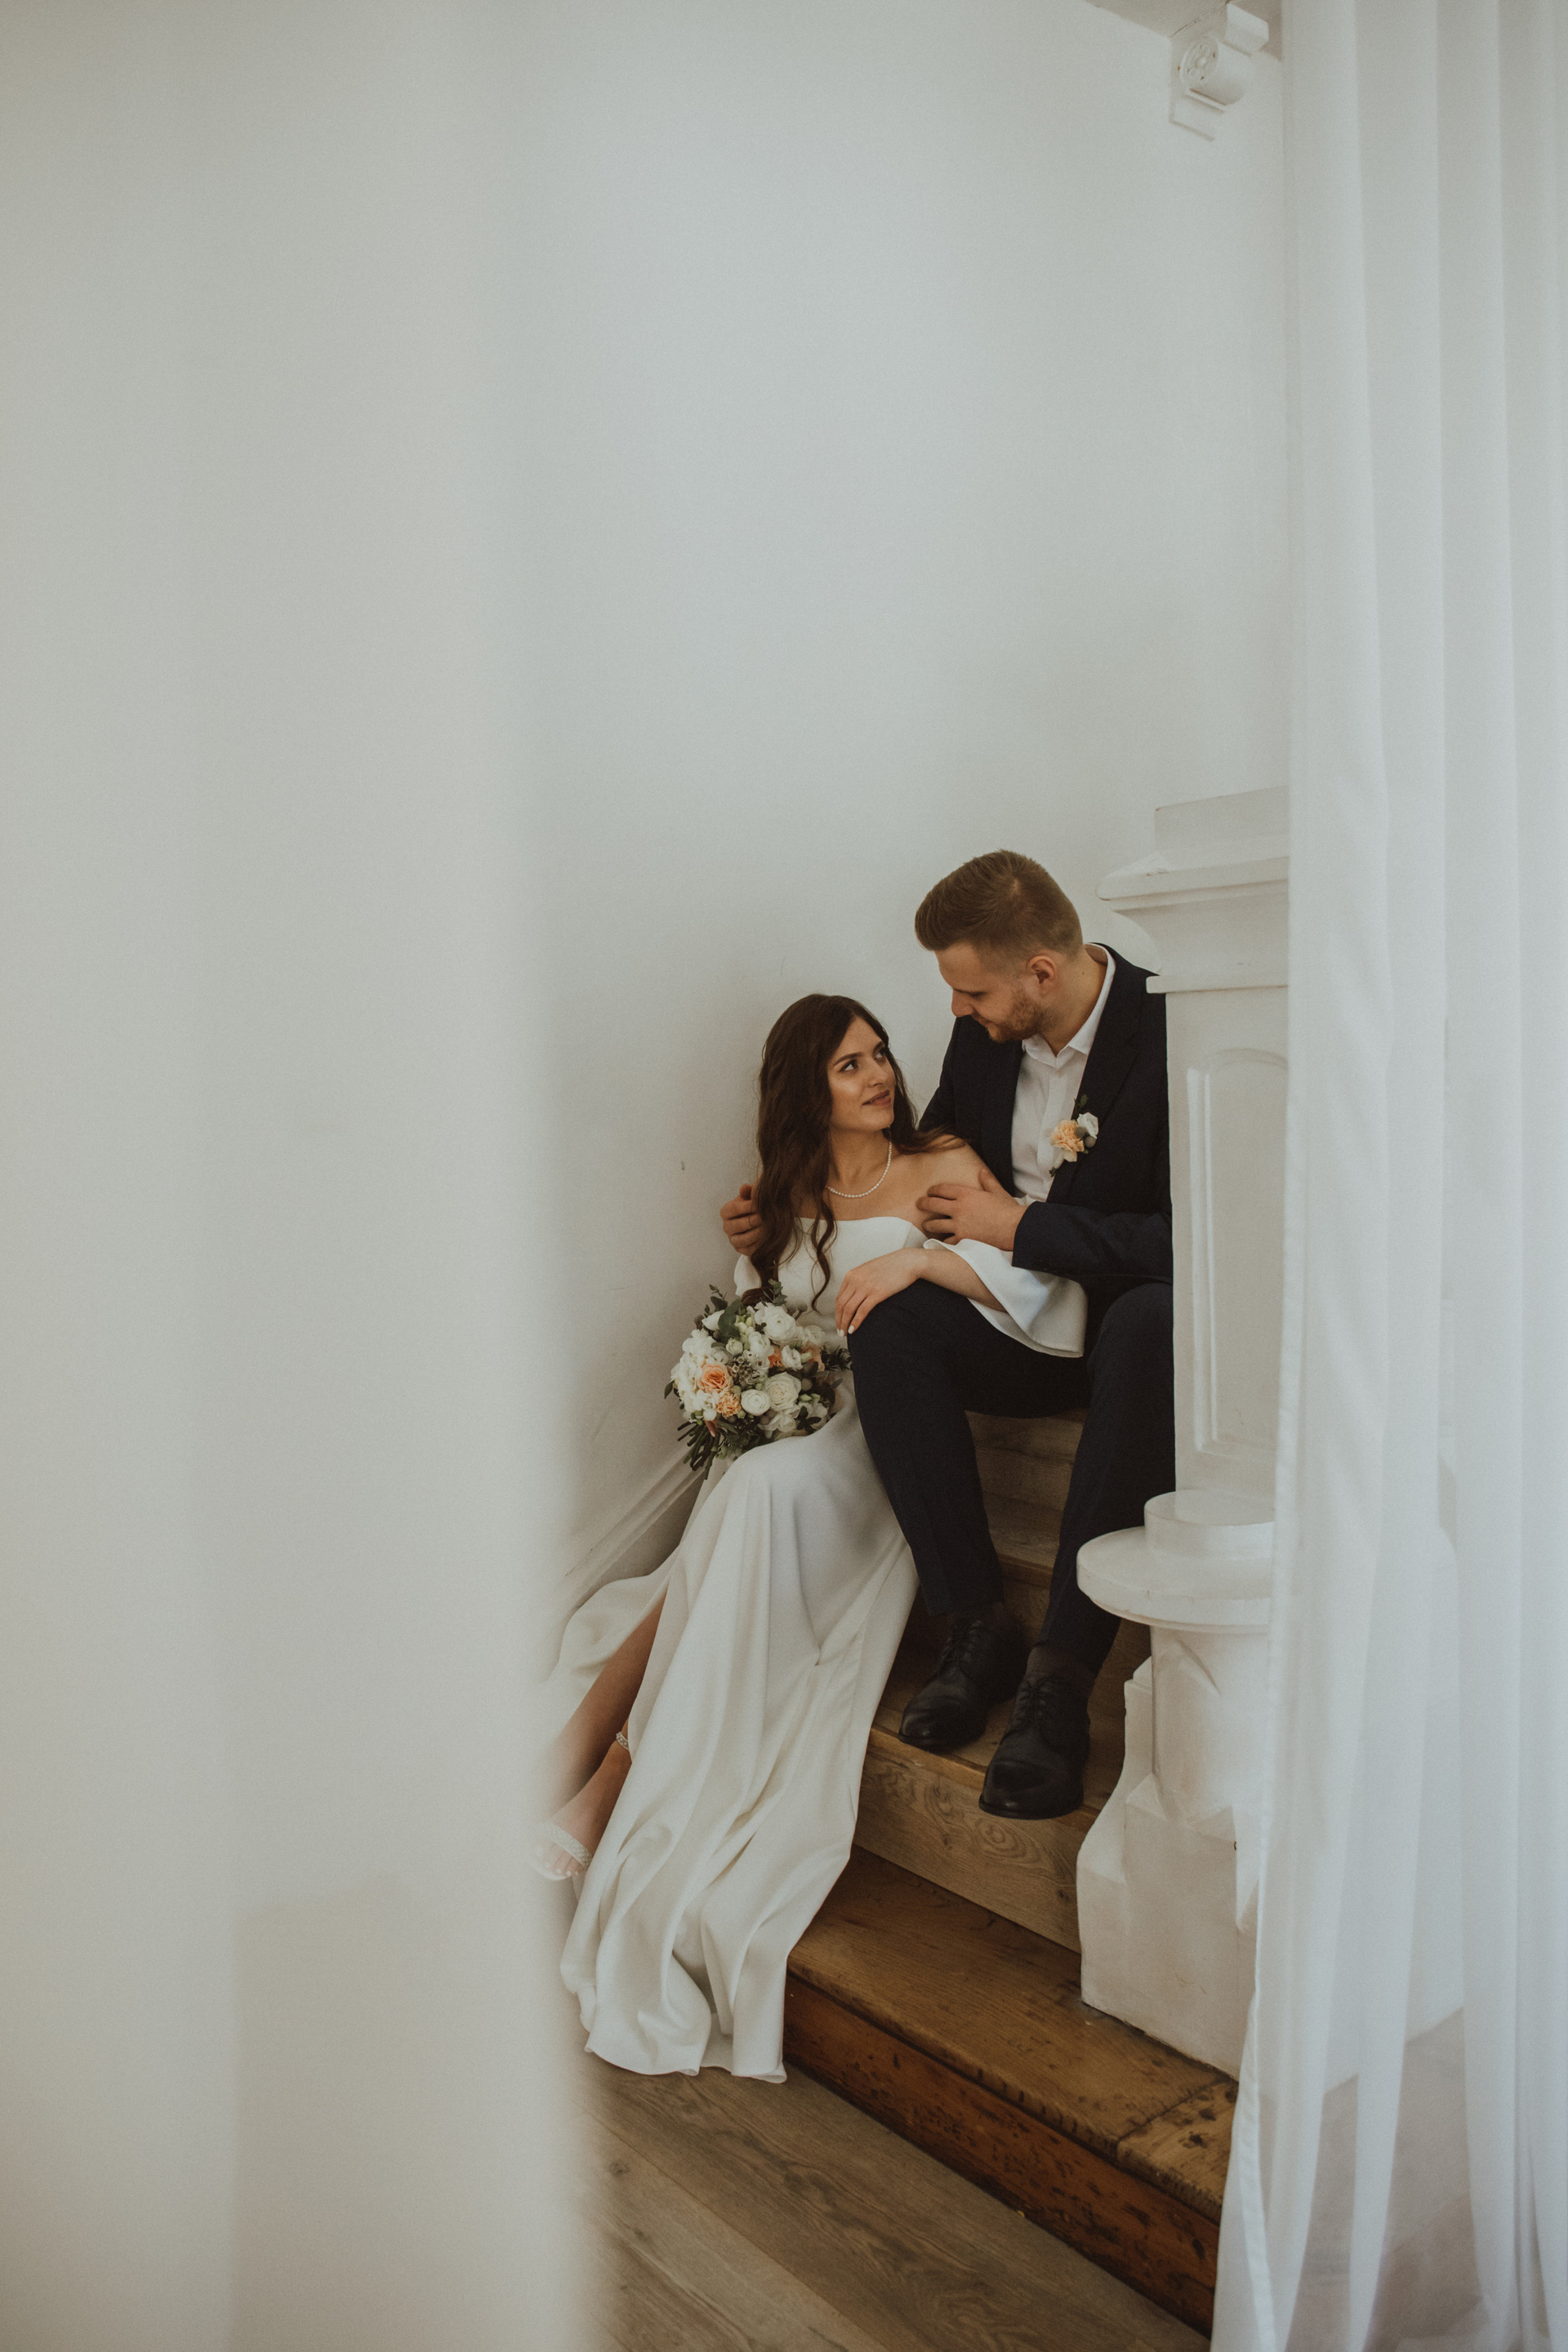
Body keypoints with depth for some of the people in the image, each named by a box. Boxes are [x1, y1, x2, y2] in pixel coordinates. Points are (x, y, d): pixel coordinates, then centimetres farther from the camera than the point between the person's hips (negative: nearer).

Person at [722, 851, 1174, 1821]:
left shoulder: (1170, 1032, -18)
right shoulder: (983, 1037, 1)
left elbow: (1183, 1239, -23)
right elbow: (925, 1168, 20)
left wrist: (1020, 1225, -20)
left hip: (1133, 1316, -5)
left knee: (1150, 1324, -40)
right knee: (889, 1323, -23)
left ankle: (1062, 1674, -33)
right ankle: (978, 1625, -16)